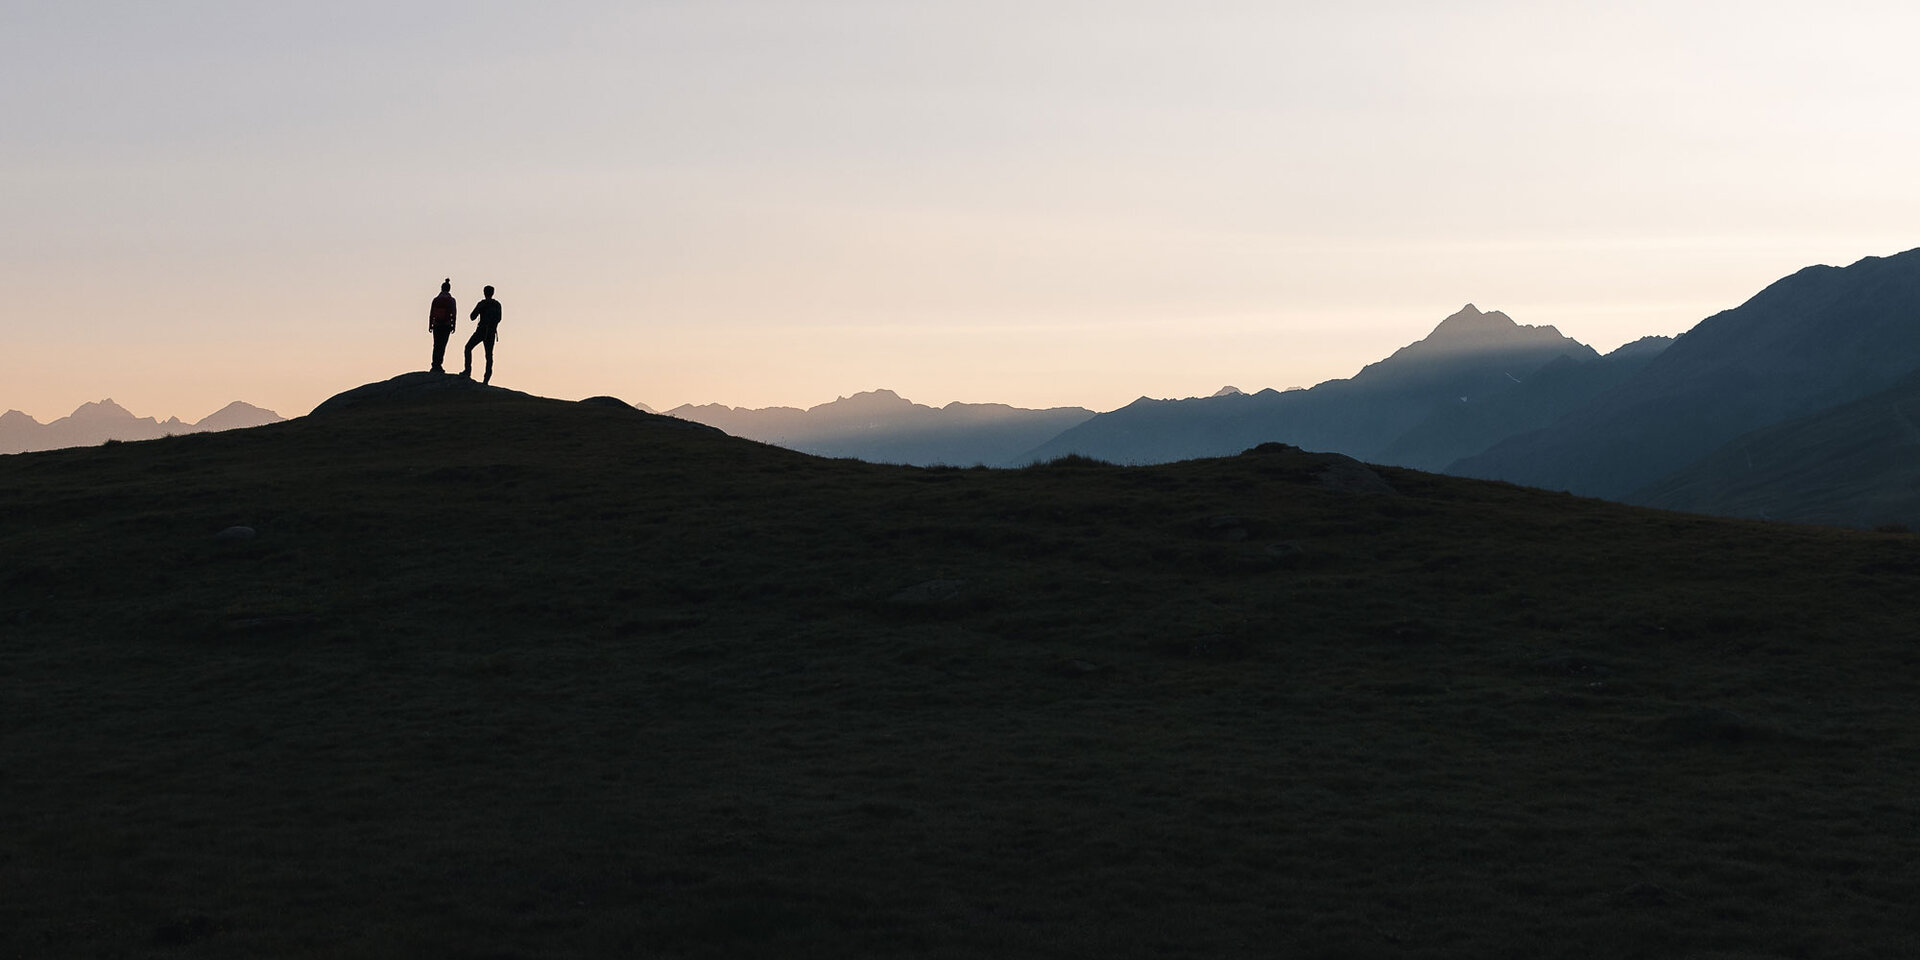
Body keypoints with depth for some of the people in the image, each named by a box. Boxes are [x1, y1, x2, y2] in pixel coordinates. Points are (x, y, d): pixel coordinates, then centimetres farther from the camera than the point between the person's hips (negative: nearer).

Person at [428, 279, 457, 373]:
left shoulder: (435, 299, 2)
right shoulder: (451, 300, -5)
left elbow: (431, 313, 4)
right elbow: (454, 314, -8)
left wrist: (430, 326, 11)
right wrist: (453, 326, -1)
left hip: (436, 325, 3)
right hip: (446, 325, -3)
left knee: (436, 345, 12)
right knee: (442, 345, -2)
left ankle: (435, 365, 13)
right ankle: (438, 365, -7)